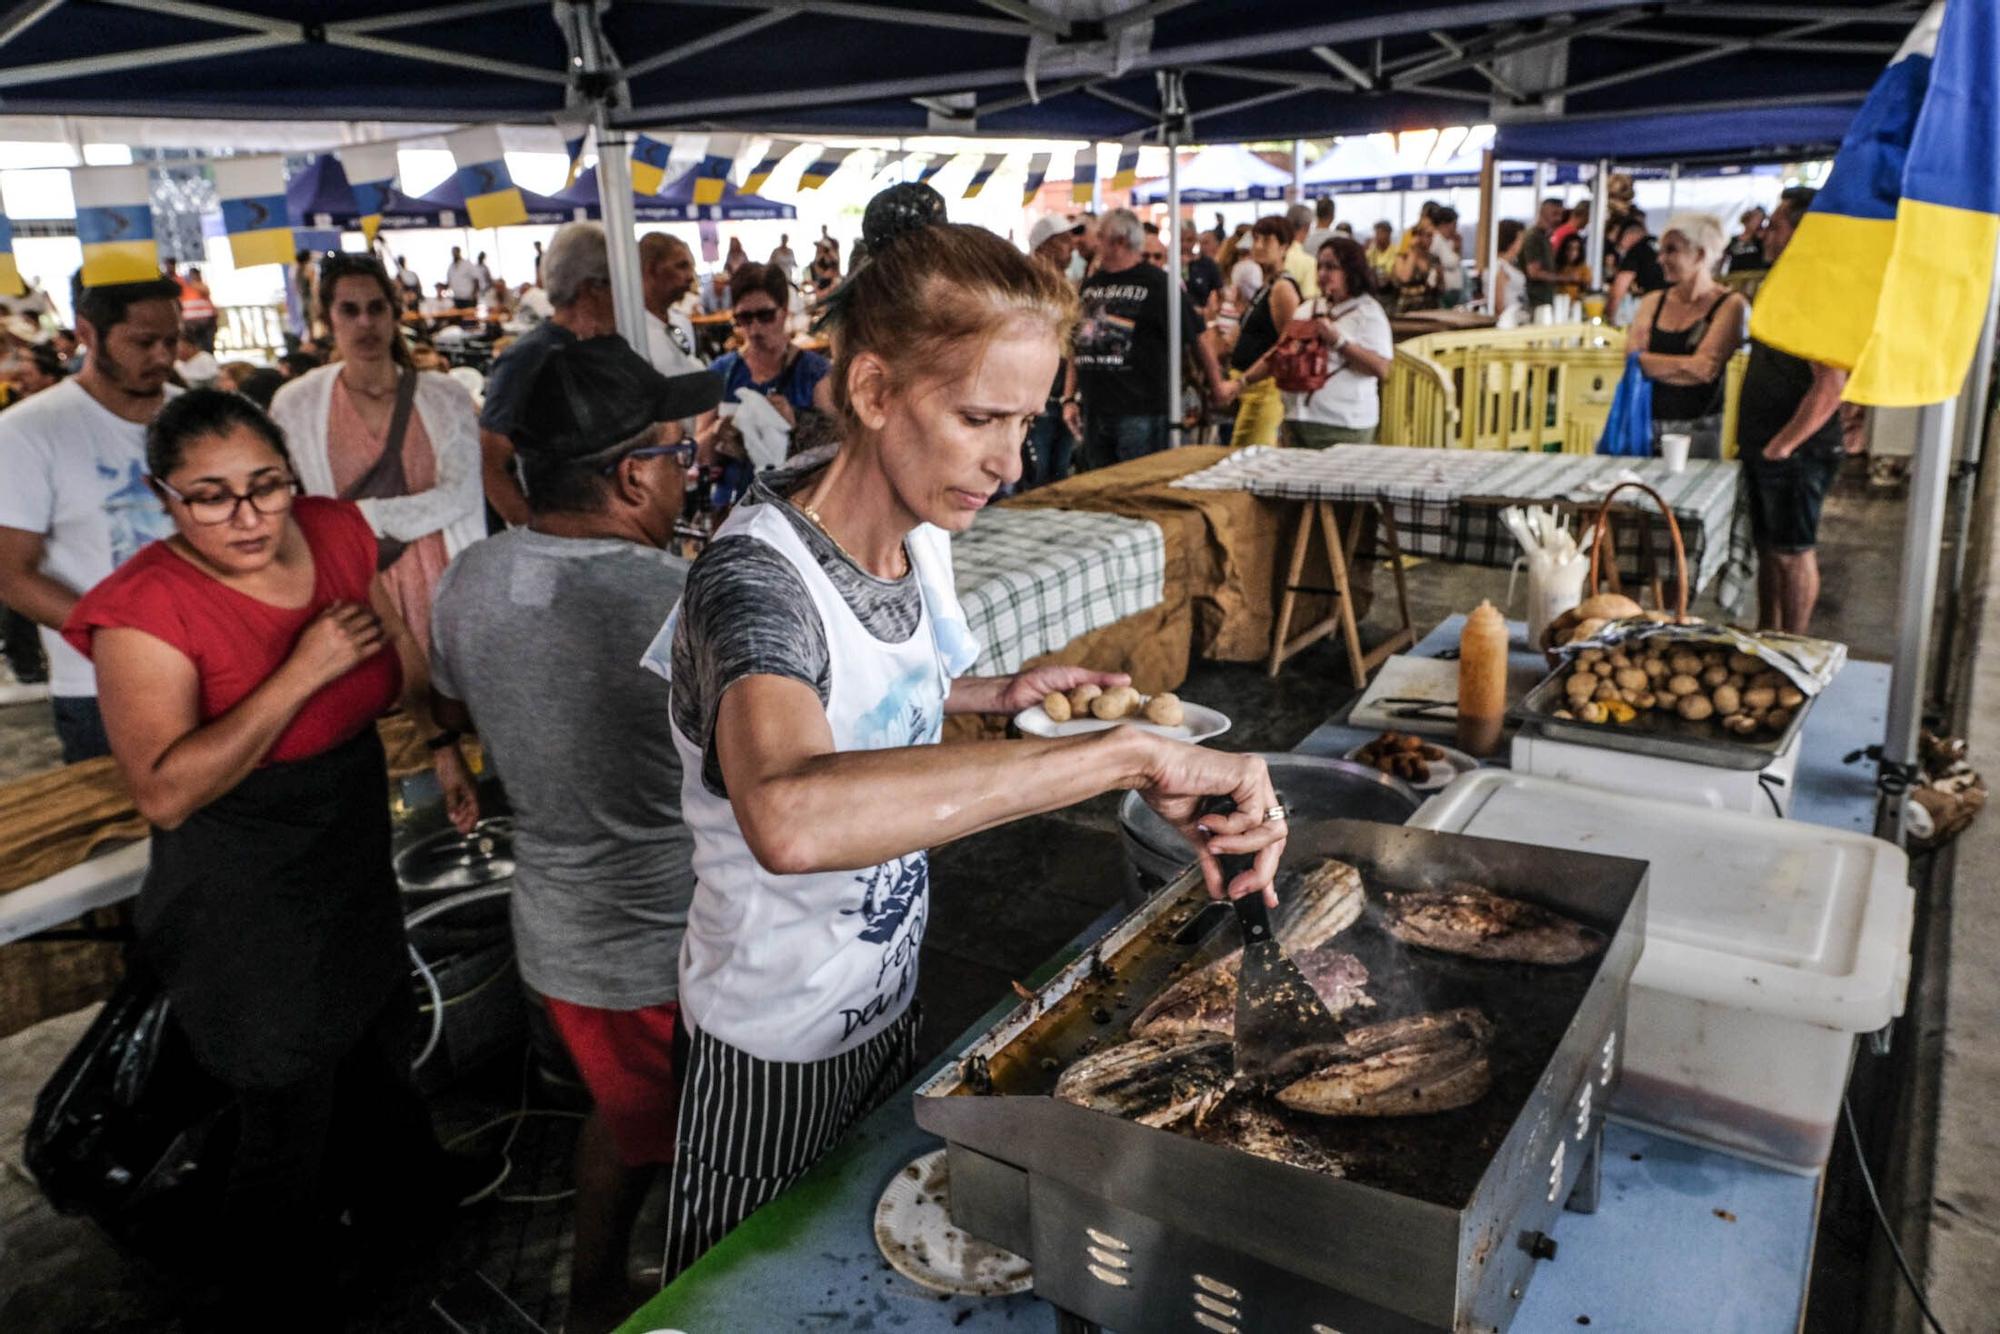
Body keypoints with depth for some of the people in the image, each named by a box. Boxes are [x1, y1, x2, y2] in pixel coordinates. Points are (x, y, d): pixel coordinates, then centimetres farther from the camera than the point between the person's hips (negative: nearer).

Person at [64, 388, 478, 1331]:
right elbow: (163, 792, -32)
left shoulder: (335, 532, -8)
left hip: (355, 861, 7)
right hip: (247, 909, -6)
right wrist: (303, 671, -35)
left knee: (382, 1051, 28)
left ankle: (396, 1199, 57)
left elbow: (398, 647, 10)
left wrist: (441, 743, 8)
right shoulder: (146, 609, -26)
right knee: (288, 1119, 9)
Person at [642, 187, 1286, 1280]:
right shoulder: (755, 576, -32)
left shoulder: (920, 533, -7)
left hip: (887, 1006, 7)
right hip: (777, 1063, -7)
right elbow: (791, 817, -54)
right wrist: (1128, 754, -55)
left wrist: (1000, 692, 0)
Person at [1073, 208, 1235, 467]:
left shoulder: (1157, 284, -5)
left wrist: (1217, 386, 3)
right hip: (1094, 411, 6)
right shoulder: (1090, 285, 14)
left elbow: (1196, 338, -1)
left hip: (1141, 412, -6)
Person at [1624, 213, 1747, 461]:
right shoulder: (1653, 303, 9)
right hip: (1645, 422, 4)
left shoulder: (1730, 304, -3)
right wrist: (1686, 364, -14)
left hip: (1695, 428, -4)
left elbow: (1706, 370, -13)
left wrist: (1654, 364, -6)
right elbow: (1633, 359, -3)